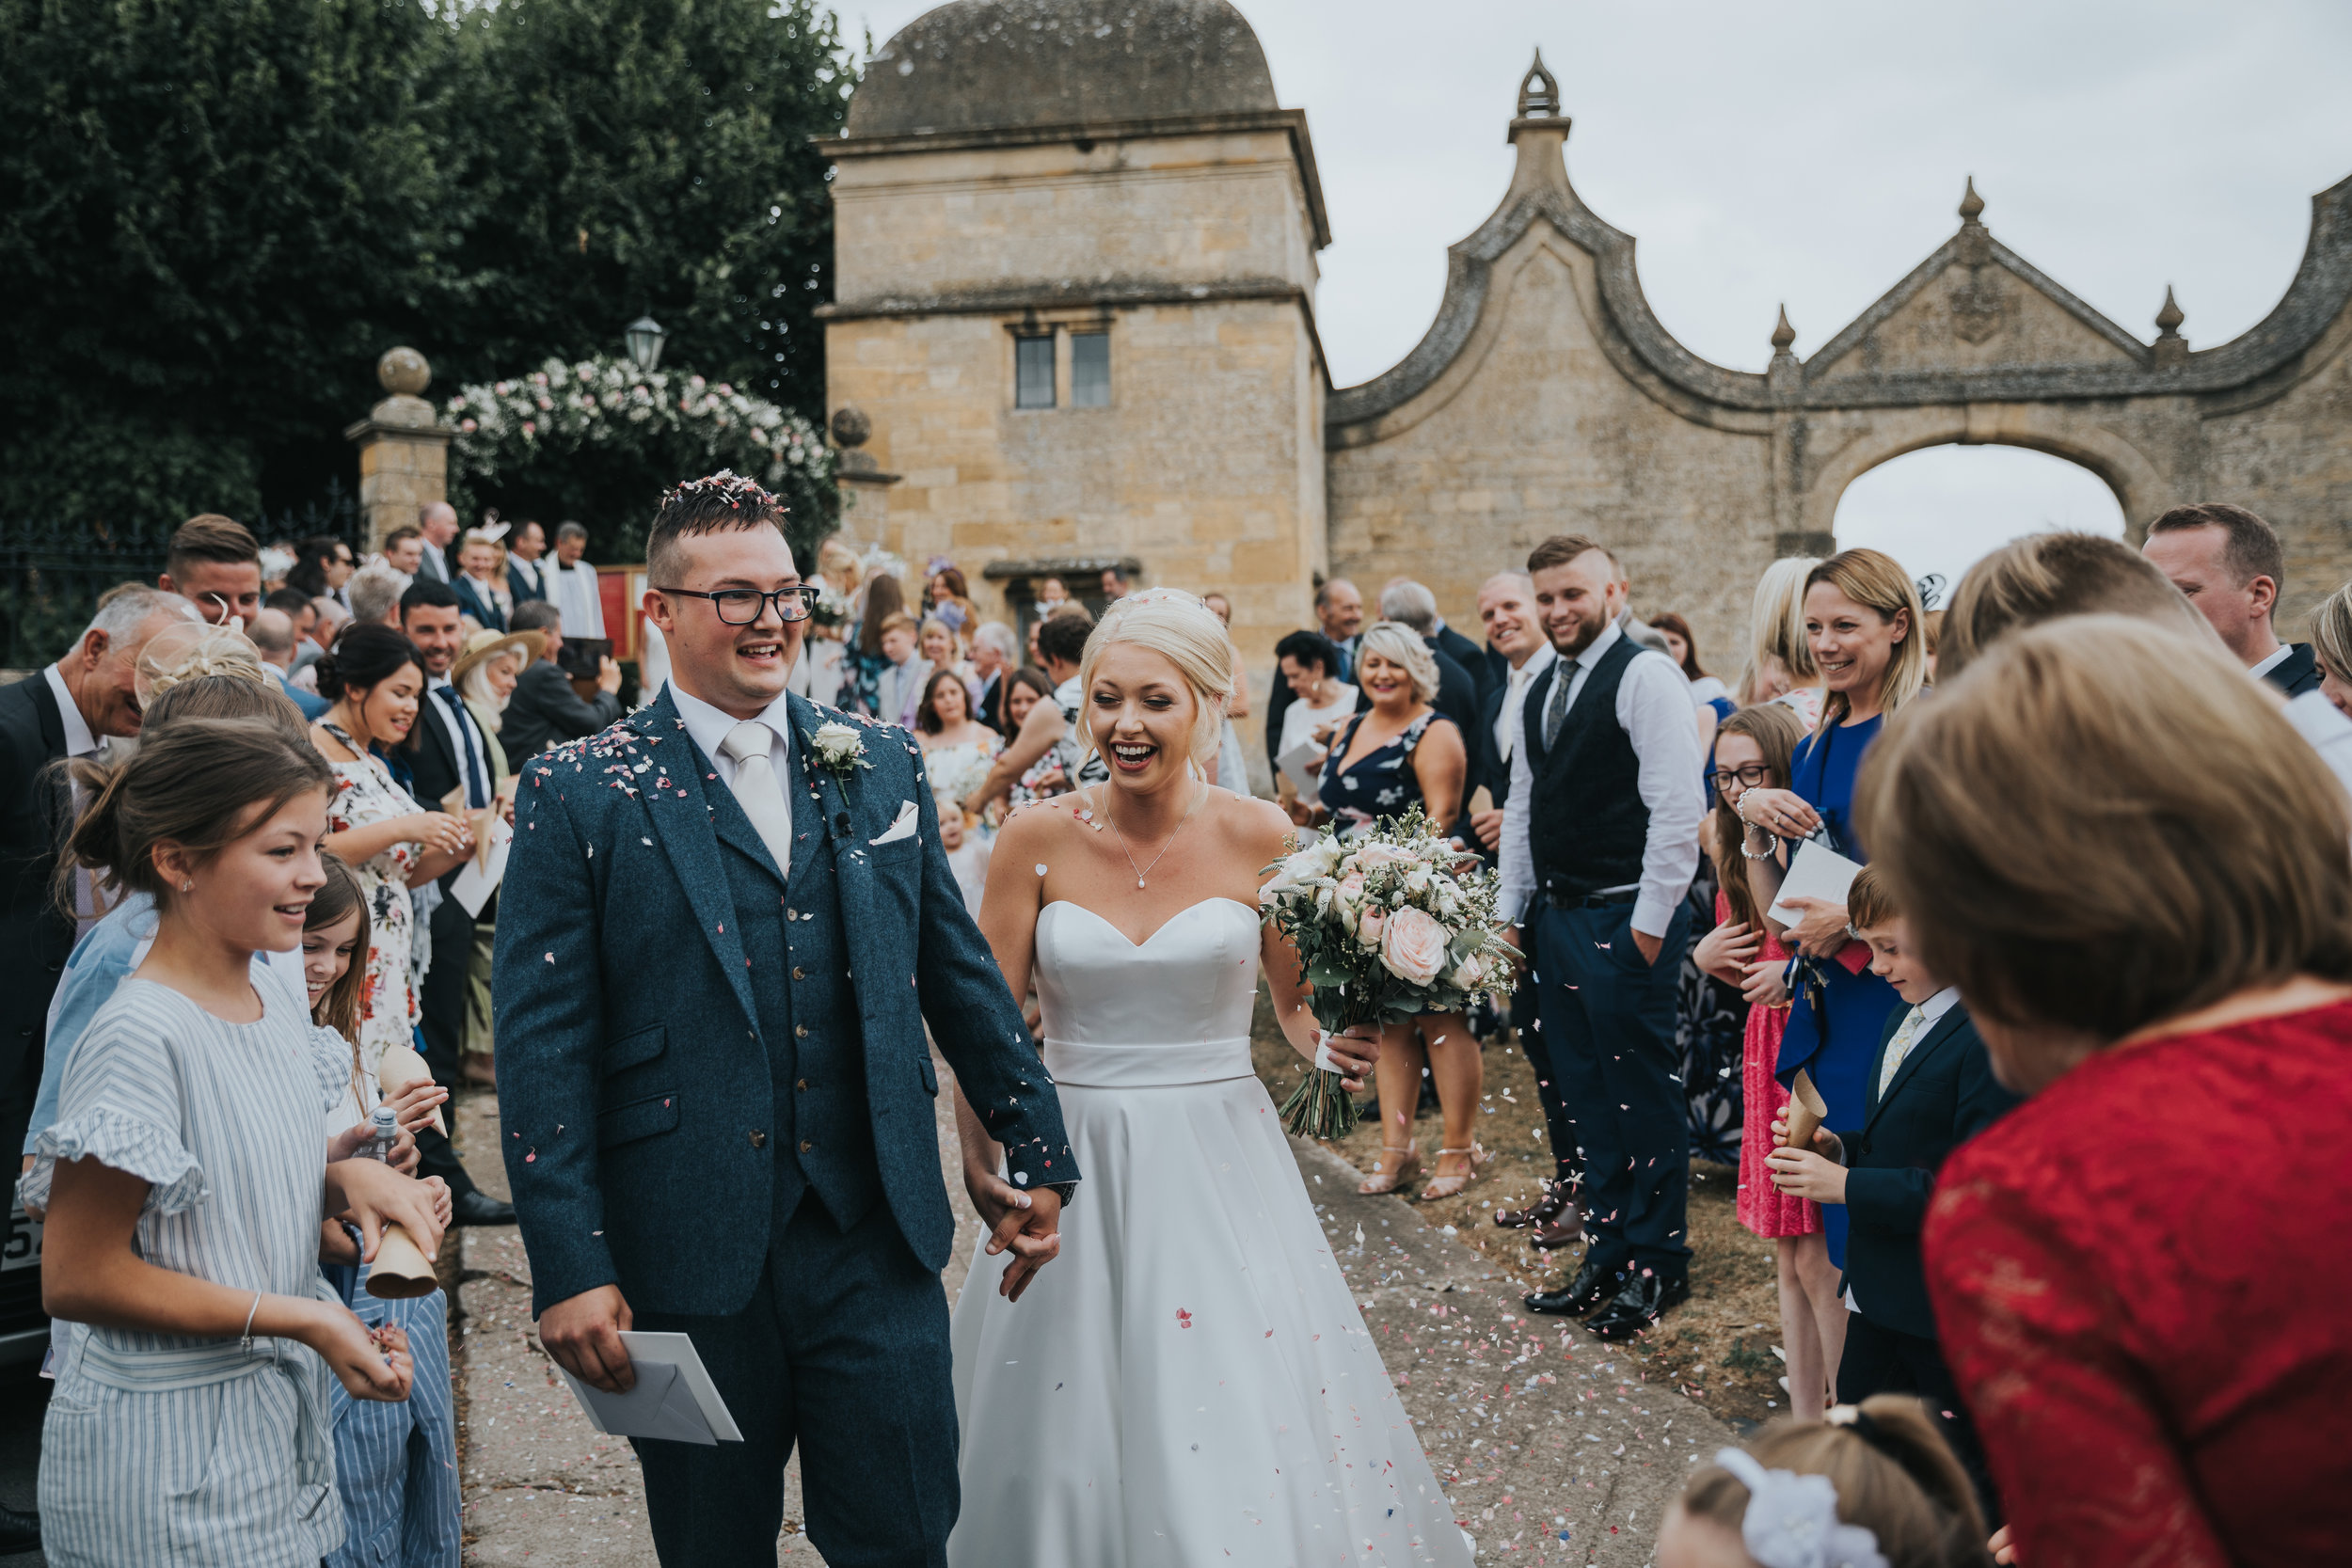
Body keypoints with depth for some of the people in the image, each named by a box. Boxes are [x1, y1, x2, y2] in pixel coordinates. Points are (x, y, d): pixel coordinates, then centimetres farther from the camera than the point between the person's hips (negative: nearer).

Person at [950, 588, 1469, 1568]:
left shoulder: (1259, 837, -4)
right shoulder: (1038, 840, -4)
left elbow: (1298, 1001, 7)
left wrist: (1328, 1045, -15)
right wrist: (991, 1191, -12)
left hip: (1221, 1165, 0)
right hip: (1071, 1165, 1)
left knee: (1248, 1439, 0)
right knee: (1072, 1442, 9)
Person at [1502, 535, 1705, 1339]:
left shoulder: (1646, 675, -11)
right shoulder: (1540, 691, 14)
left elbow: (1677, 808, -16)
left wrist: (1650, 921, -16)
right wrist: (1514, 911, 16)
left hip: (1626, 919, -8)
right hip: (1557, 916, 8)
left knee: (1643, 1096, 3)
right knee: (1586, 1094, 15)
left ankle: (1658, 1264, 19)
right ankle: (1608, 1257, 29)